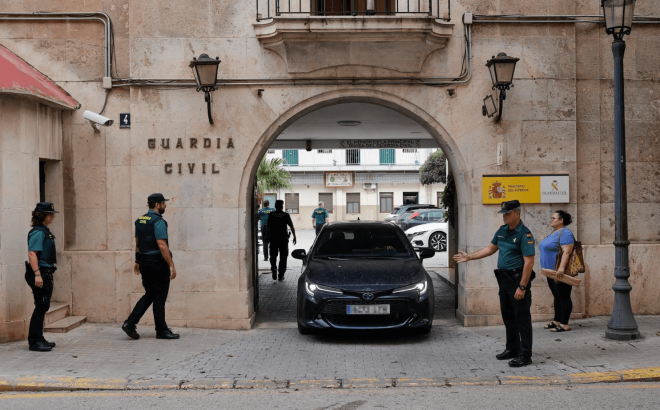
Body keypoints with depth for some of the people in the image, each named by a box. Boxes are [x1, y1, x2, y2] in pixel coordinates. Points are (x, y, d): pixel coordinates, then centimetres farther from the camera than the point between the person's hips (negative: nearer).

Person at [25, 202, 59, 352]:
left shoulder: (45, 231, 16)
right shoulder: (37, 232, -14)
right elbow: (32, 253, -23)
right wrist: (37, 274, -29)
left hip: (45, 274, 10)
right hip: (40, 274, -10)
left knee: (43, 307, 14)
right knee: (41, 307, -6)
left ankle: (38, 339, 22)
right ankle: (34, 341, -1)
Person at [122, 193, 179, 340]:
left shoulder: (140, 221, 11)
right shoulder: (158, 221, -16)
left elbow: (137, 243, 19)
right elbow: (162, 245, -23)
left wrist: (137, 262, 28)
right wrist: (171, 265, -22)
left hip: (144, 263, 8)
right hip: (158, 264, -8)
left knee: (149, 295, 16)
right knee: (159, 298, 1)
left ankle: (130, 323, 6)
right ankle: (162, 331, 10)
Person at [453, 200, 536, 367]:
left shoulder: (524, 234, -15)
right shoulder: (502, 231, 11)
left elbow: (529, 262, -20)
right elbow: (490, 249, 23)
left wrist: (522, 287, -23)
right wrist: (469, 257, 19)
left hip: (518, 279, -9)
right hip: (504, 279, 9)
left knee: (522, 317, -4)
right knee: (508, 316, 16)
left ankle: (525, 355, 1)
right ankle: (512, 348, 28)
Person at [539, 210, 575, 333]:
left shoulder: (565, 234, -15)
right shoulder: (553, 233, 16)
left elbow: (567, 252, -24)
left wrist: (561, 268, -32)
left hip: (560, 273, -10)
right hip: (551, 271, 10)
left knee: (563, 297, -3)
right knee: (557, 296, 15)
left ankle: (564, 324, 0)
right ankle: (557, 321, 22)